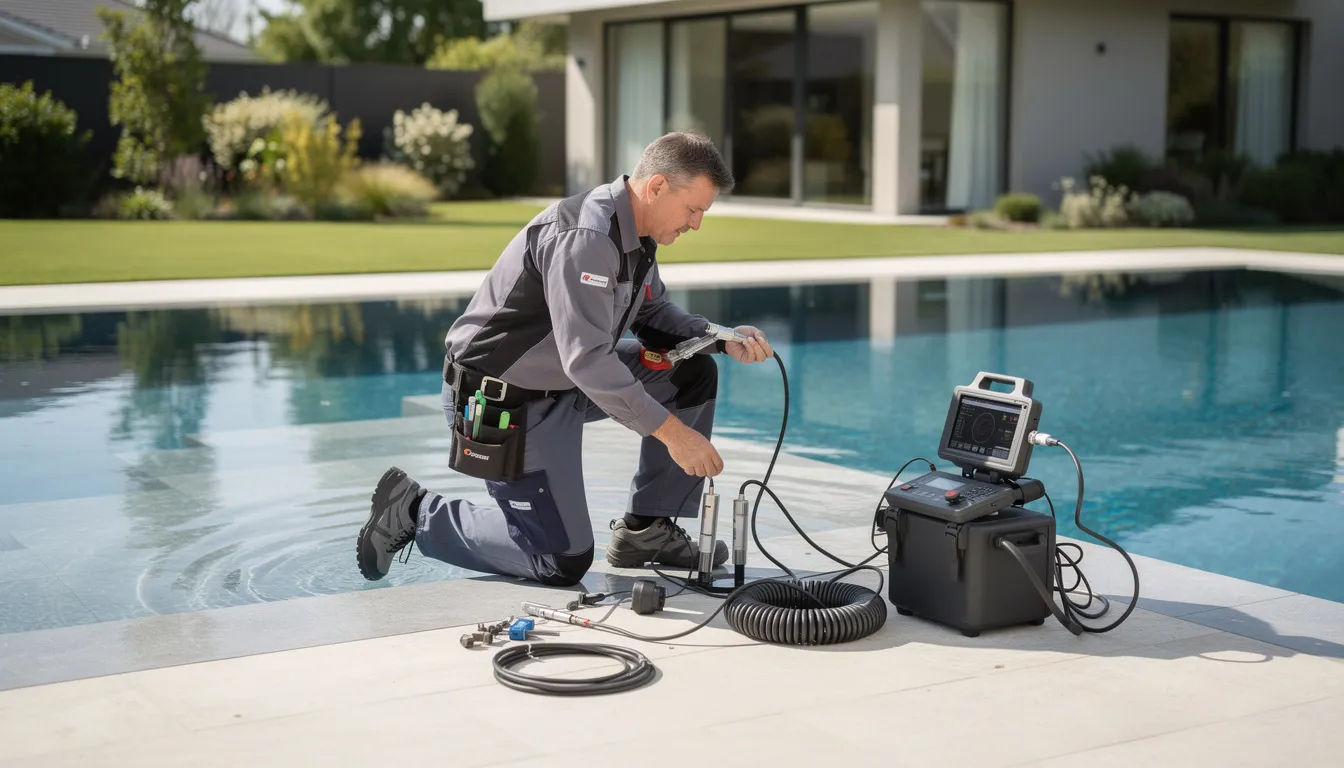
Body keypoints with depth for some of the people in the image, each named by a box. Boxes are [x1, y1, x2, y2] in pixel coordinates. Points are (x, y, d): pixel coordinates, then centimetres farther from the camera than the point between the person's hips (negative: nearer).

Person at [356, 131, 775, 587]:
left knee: (694, 373, 3)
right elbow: (588, 362, -32)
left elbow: (654, 313, 17)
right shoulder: (584, 237, -28)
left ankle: (646, 530, 10)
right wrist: (672, 431, -29)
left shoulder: (634, 233, 3)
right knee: (562, 562, -8)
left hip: (564, 384, 10)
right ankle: (416, 513, 7)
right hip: (502, 401, -10)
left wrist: (724, 339, -1)